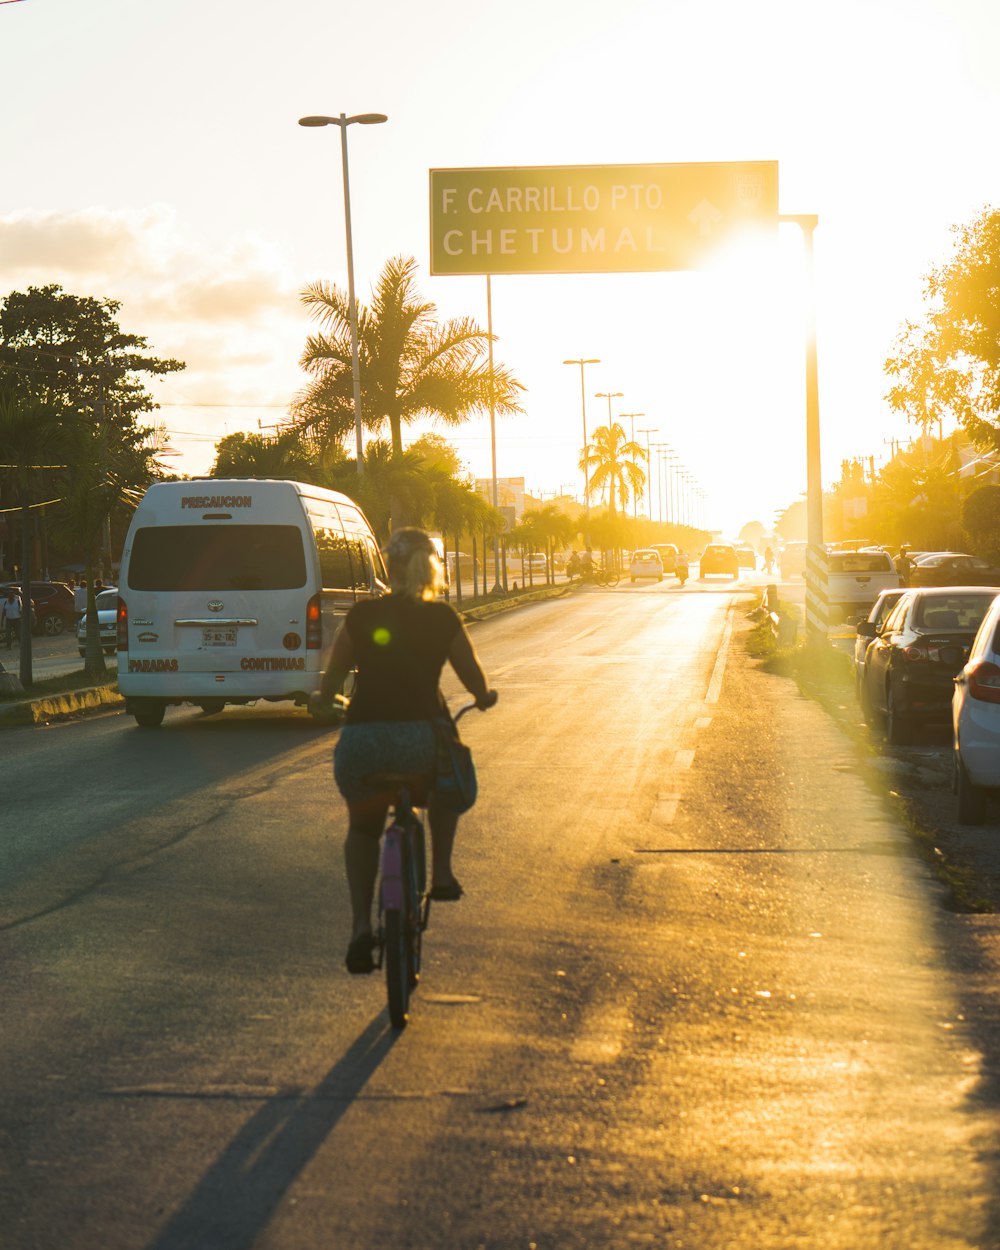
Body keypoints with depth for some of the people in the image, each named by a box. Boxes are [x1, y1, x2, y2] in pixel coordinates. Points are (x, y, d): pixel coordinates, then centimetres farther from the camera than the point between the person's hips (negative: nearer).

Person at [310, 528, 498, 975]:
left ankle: (360, 923, 10)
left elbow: (330, 683, 15)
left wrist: (319, 701, 38)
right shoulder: (443, 619, 5)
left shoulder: (360, 616, 6)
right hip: (423, 738, 0)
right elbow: (477, 684, 15)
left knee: (362, 829, 27)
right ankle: (441, 870, 25)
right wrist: (485, 698, 38)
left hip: (362, 743, 0)